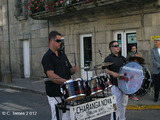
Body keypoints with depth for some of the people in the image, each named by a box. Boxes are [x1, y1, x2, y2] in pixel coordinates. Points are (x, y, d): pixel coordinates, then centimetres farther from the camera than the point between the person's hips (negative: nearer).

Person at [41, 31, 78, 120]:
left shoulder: (63, 55, 13)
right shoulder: (47, 57, -10)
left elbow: (69, 70, 18)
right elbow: (51, 76, -20)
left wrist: (74, 70, -5)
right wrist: (66, 81, -30)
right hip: (55, 94, -7)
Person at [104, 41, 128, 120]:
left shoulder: (122, 58, 15)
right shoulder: (108, 59, -5)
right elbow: (105, 69, -16)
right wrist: (112, 73, -32)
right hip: (116, 85, -7)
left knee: (124, 103, 16)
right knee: (117, 104, -7)